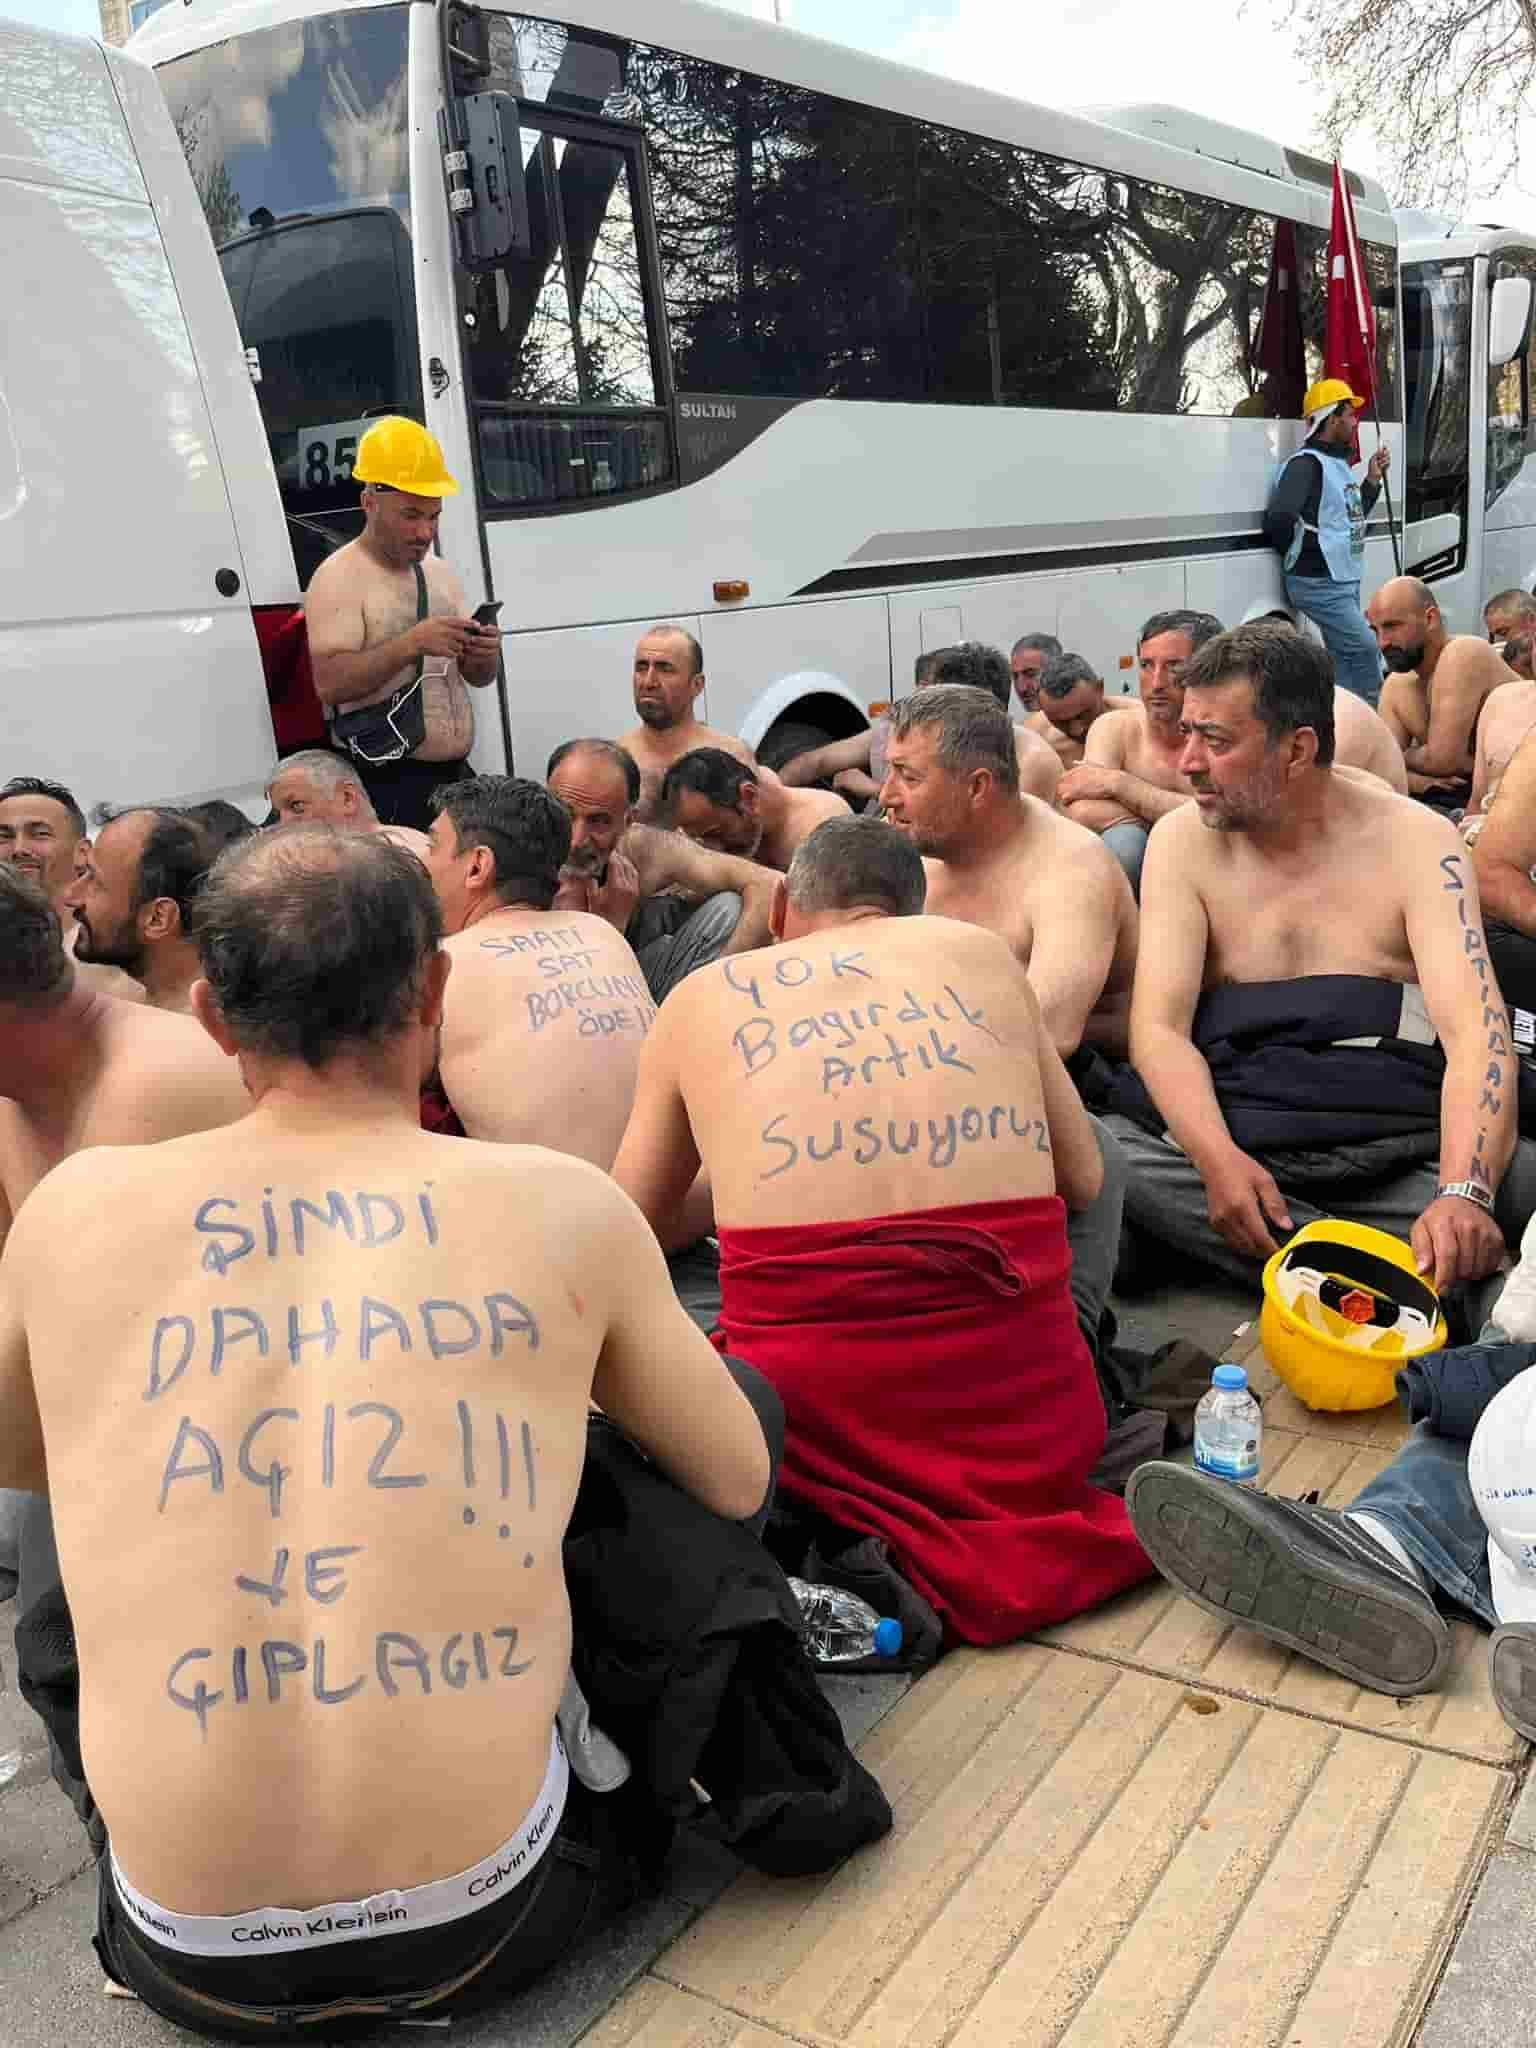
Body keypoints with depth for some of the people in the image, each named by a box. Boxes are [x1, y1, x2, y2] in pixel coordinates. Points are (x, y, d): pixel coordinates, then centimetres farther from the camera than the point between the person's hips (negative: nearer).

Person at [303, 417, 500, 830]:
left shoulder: (439, 572, 15)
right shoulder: (338, 578, -7)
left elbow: (476, 677, 20)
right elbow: (328, 684, -19)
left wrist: (484, 655, -3)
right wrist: (411, 644, -26)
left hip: (456, 778, 7)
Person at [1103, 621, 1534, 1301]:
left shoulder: (1415, 841, -2)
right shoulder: (1184, 841, 3)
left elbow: (1475, 1033, -13)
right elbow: (1159, 1026, -7)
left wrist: (1464, 1192, -32)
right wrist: (1217, 1159, -27)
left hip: (1400, 1154, -2)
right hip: (1225, 1138, 2)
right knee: (1092, 1149, -29)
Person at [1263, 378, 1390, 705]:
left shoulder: (1338, 463, 16)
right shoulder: (1307, 464, -15)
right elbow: (1279, 518, -28)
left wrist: (1373, 480, 15)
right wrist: (1298, 552, -12)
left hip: (1343, 581, 10)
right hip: (1321, 585, -10)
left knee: (1344, 660, 11)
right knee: (1365, 648, -10)